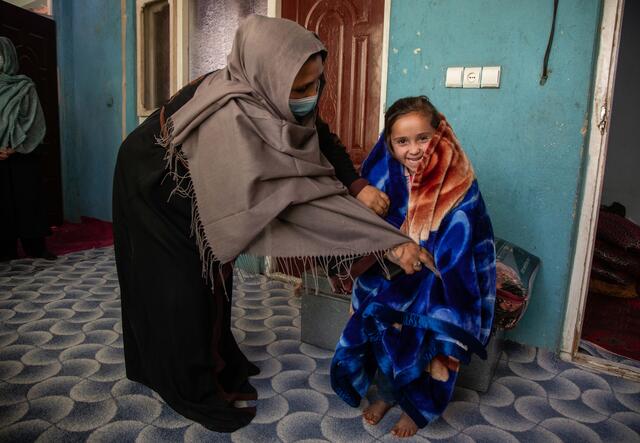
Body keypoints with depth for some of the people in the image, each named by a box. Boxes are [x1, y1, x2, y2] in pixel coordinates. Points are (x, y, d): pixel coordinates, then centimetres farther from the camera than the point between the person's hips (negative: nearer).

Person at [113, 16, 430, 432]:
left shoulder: (268, 95, -18)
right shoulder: (233, 117, -43)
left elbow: (319, 137, -4)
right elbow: (299, 193, -48)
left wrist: (356, 184, -22)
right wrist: (390, 241, -47)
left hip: (195, 186, 8)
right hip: (156, 186, -7)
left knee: (211, 275, 15)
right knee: (179, 289, 2)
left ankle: (218, 367, 35)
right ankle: (195, 393, 21)